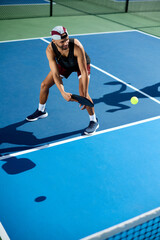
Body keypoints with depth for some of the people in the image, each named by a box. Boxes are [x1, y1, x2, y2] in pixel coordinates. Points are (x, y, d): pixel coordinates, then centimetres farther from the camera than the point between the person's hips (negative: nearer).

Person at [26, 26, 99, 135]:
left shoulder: (77, 47, -42)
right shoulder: (50, 50, -32)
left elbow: (84, 72, -40)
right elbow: (55, 74, -33)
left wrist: (84, 96, -45)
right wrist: (63, 93, -47)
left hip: (82, 64, -4)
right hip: (64, 64, 4)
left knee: (83, 92, -23)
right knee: (44, 85, 3)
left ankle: (94, 121, -1)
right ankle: (41, 111, 30)